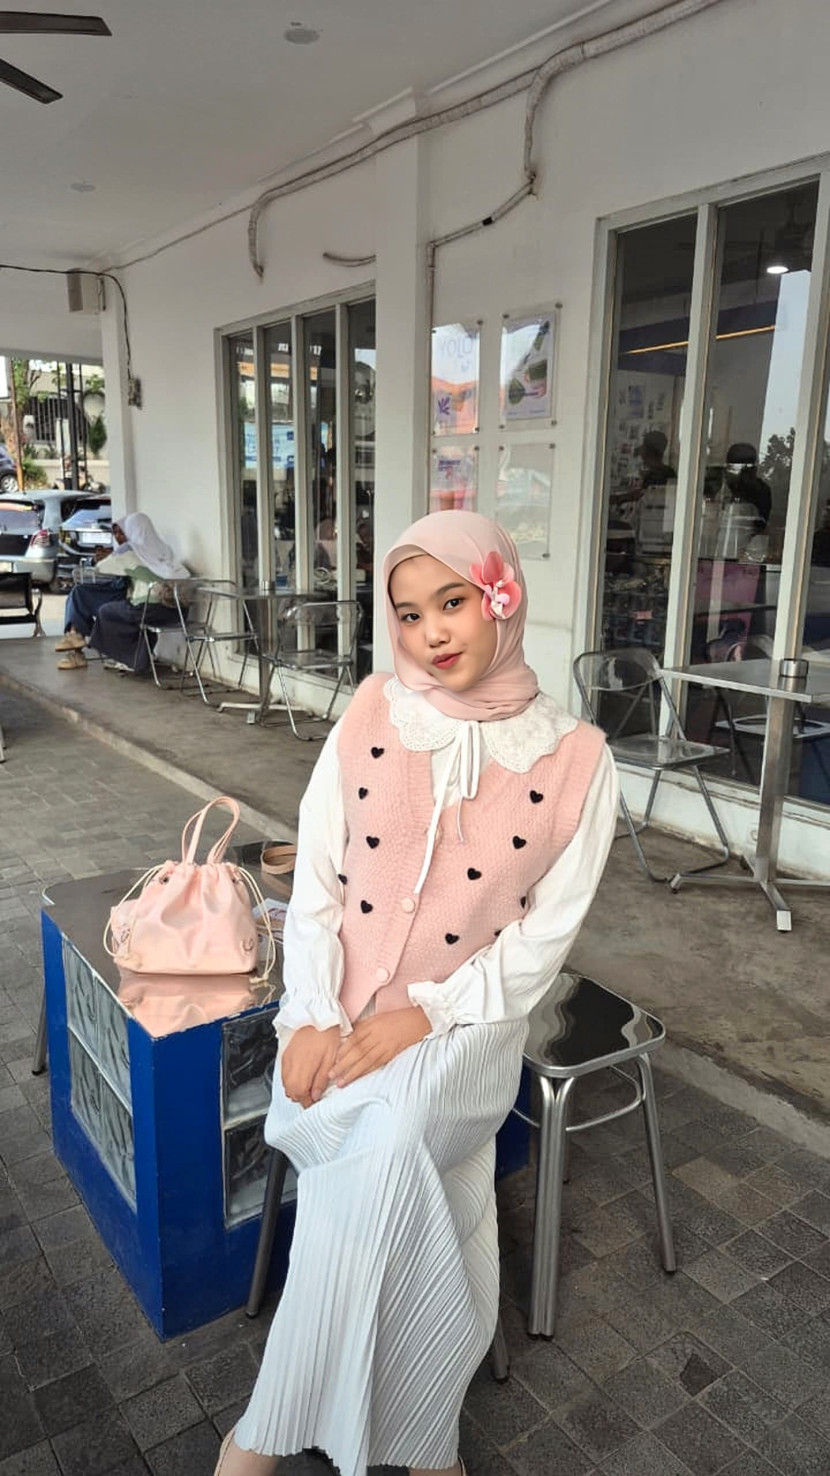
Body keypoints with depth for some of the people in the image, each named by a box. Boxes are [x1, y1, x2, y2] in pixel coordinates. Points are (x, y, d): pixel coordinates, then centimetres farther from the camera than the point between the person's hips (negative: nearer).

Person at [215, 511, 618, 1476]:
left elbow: (545, 934, -5)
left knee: (379, 1138, -27)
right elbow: (315, 881, 0)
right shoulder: (372, 718, -2)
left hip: (467, 1021, -1)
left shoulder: (575, 760, -6)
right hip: (341, 1010, 2)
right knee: (388, 1155, -22)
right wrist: (310, 1017, -10)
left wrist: (424, 1016, -15)